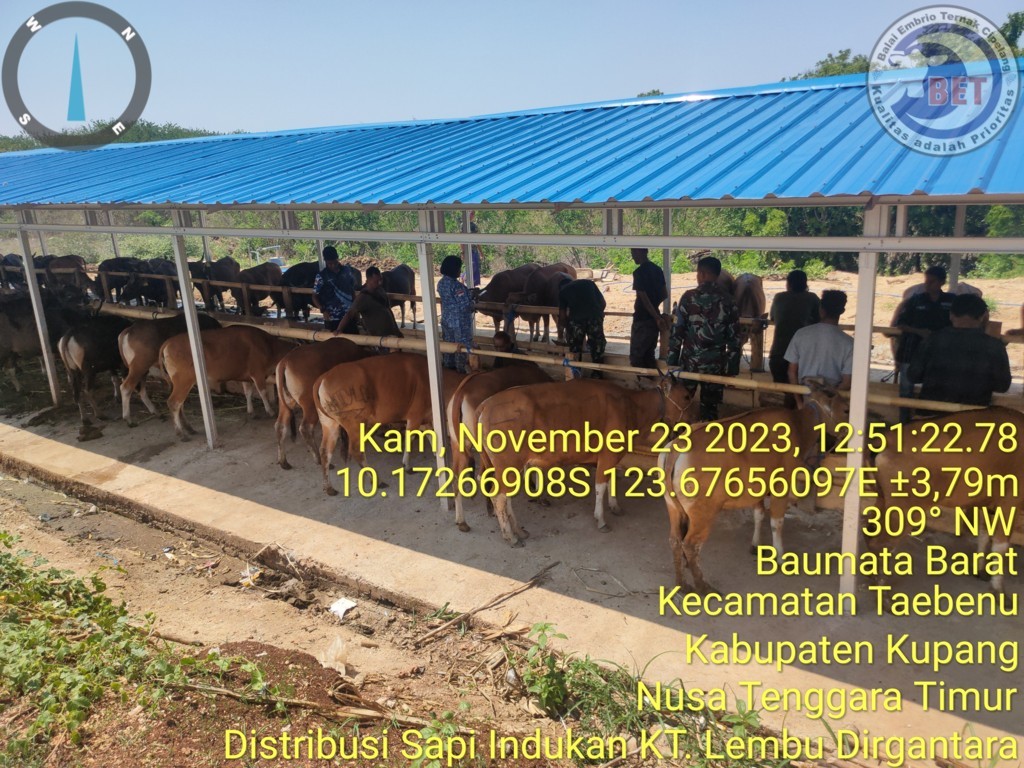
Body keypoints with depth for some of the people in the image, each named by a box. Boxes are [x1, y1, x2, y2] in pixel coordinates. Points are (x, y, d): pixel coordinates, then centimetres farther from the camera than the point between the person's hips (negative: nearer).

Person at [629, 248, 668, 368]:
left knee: (636, 356, 0)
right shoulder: (657, 270, 9)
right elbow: (664, 294, 15)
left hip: (642, 319, -8)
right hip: (653, 318, 8)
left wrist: (657, 318, -18)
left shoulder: (639, 272, -16)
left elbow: (644, 298, -20)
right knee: (649, 354, 15)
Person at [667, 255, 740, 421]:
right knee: (710, 407, 8)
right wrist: (731, 366, 10)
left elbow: (677, 331, -7)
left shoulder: (689, 297, -6)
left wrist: (671, 361, 0)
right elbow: (734, 336, 1)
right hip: (716, 364, 1)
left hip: (689, 361, -1)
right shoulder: (728, 301, 0)